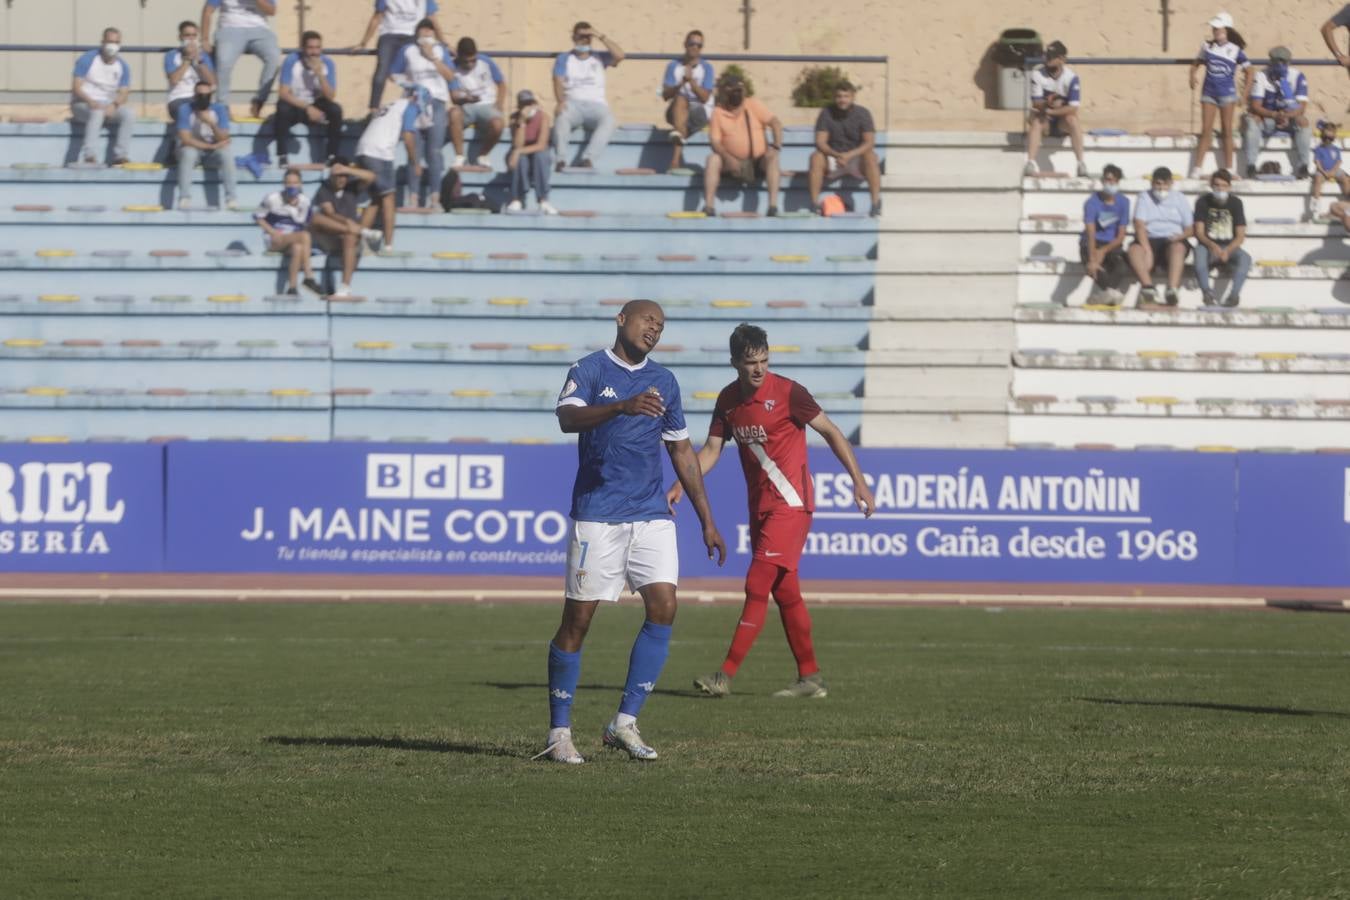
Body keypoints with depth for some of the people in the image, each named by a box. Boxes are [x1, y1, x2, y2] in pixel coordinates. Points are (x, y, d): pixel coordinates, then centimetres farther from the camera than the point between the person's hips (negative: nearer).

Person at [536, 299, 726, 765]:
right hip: (597, 515, -5)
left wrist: (707, 521, 17)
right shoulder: (589, 371, -1)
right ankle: (559, 732, 5)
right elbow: (567, 417, -21)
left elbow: (682, 453, 20)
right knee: (578, 619, -3)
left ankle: (625, 723, -3)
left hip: (652, 515, 5)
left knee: (664, 607, -10)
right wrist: (624, 406, -38)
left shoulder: (663, 381, 15)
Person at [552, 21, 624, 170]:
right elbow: (558, 83, 1)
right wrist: (561, 102, -20)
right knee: (561, 116, -38)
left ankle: (588, 159, -45)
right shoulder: (564, 59, 16)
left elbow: (619, 55, -2)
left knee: (609, 121, -34)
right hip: (572, 104, -1)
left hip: (596, 105, 1)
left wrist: (600, 36, -4)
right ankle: (561, 160, -46)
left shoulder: (599, 58, 18)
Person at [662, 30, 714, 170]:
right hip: (676, 111, 1)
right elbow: (665, 95, -4)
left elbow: (705, 98, -9)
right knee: (681, 99, -33)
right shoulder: (673, 66, 4)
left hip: (699, 111, -1)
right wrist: (682, 83, -21)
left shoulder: (706, 68, 0)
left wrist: (692, 81, -23)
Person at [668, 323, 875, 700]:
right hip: (759, 506, 7)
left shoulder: (787, 392, -12)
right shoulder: (728, 399, 7)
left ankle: (726, 675, -15)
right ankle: (810, 678, 16)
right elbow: (712, 449, 11)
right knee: (784, 592, 10)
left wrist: (859, 482, -10)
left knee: (757, 585, -12)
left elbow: (830, 432, -6)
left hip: (790, 503, -7)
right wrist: (681, 485, -4)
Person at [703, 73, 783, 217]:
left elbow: (776, 123, -8)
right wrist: (727, 157, -26)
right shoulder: (718, 112, -2)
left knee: (772, 157, -31)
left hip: (758, 162, -1)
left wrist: (776, 146, -25)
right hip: (734, 163, 1)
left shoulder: (753, 105, -2)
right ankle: (708, 206, -32)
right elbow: (714, 140, -7)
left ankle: (773, 205, -37)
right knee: (713, 159, -26)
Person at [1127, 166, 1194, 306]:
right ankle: (1148, 287, -50)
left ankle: (1172, 289, -52)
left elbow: (1190, 229, 11)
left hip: (1172, 241, 0)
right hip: (1149, 240, 0)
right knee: (1134, 249, -33)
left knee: (1178, 247, -36)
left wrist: (1180, 236, -14)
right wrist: (1147, 250, -21)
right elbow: (1140, 225, -6)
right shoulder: (1145, 198, 8)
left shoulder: (1179, 199, 13)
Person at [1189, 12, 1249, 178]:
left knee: (1227, 131, 4)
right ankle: (1196, 169, 0)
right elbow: (1196, 64, 16)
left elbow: (1248, 70, 1)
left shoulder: (1235, 50, -5)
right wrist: (1193, 76, -4)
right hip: (1209, 92, 2)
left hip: (1226, 94, -2)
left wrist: (1247, 89, -10)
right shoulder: (1207, 47, 3)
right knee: (1206, 131, 1)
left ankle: (1228, 169, 10)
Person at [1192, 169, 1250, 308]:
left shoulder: (1235, 203, 1)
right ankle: (1207, 293, -48)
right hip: (1208, 245, -1)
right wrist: (1212, 246, -27)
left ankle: (1234, 295, -44)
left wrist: (1227, 251, -23)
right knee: (1199, 252, -37)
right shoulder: (1203, 202, 0)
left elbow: (1241, 235, -4)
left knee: (1245, 257, -31)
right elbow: (1199, 232, -6)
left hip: (1229, 247, 1)